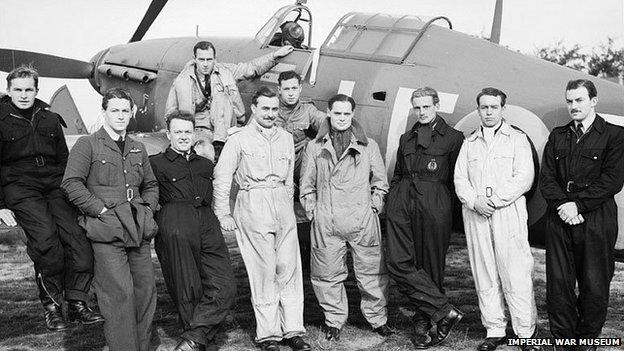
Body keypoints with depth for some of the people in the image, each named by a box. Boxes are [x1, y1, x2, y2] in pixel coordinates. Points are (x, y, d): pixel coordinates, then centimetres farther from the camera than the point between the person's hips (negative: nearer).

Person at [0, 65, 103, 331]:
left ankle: (76, 304, -11)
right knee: (45, 237, -27)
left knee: (77, 235, -18)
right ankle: (51, 306, -10)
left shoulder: (50, 120, 20)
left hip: (54, 183, 4)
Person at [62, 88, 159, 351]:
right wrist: (102, 209, -12)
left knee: (146, 290, 6)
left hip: (139, 231, 6)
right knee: (119, 294, -10)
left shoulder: (138, 149, 20)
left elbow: (151, 185, 28)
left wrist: (147, 208, 9)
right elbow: (71, 183, -7)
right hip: (106, 231, -6)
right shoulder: (87, 145, 2)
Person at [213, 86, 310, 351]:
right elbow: (221, 178, 1)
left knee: (289, 267, 1)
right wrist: (223, 214, -2)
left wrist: (288, 206, 16)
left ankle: (293, 329, 8)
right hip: (253, 206, -4)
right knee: (263, 269, -3)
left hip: (283, 206, 4)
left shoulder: (286, 139, 15)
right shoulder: (238, 140, 1)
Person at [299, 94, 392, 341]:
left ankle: (377, 318, 20)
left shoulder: (368, 146, 8)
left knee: (371, 272, 4)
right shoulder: (315, 147, 9)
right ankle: (334, 320, 22)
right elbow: (307, 185, 13)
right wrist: (312, 212, 5)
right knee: (328, 274, 6)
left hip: (363, 219, 0)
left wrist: (374, 207, 4)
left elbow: (380, 182, 13)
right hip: (326, 222, 1)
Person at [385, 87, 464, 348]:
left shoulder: (453, 138, 7)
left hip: (434, 205, -4)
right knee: (398, 262, -10)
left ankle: (423, 323, 12)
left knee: (430, 265, 0)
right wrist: (392, 199, 15)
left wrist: (446, 204, 0)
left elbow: (456, 180, 6)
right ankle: (446, 312, -5)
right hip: (402, 200, 4)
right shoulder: (406, 139, 23)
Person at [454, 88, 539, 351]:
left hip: (508, 213, -3)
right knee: (484, 276, 5)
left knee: (516, 276, -6)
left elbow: (524, 178, -4)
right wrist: (474, 201, -8)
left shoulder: (517, 139, 7)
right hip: (475, 214, 4)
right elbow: (460, 178, 10)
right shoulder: (469, 143, 18)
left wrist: (494, 200, -12)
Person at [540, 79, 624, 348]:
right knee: (558, 283, 4)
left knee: (594, 285, 2)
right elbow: (546, 177, 8)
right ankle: (562, 339, 15)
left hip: (596, 221, -3)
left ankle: (587, 340, 17)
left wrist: (578, 204, -13)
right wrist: (562, 204, -9)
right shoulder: (557, 136, 15)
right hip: (559, 219, 3)